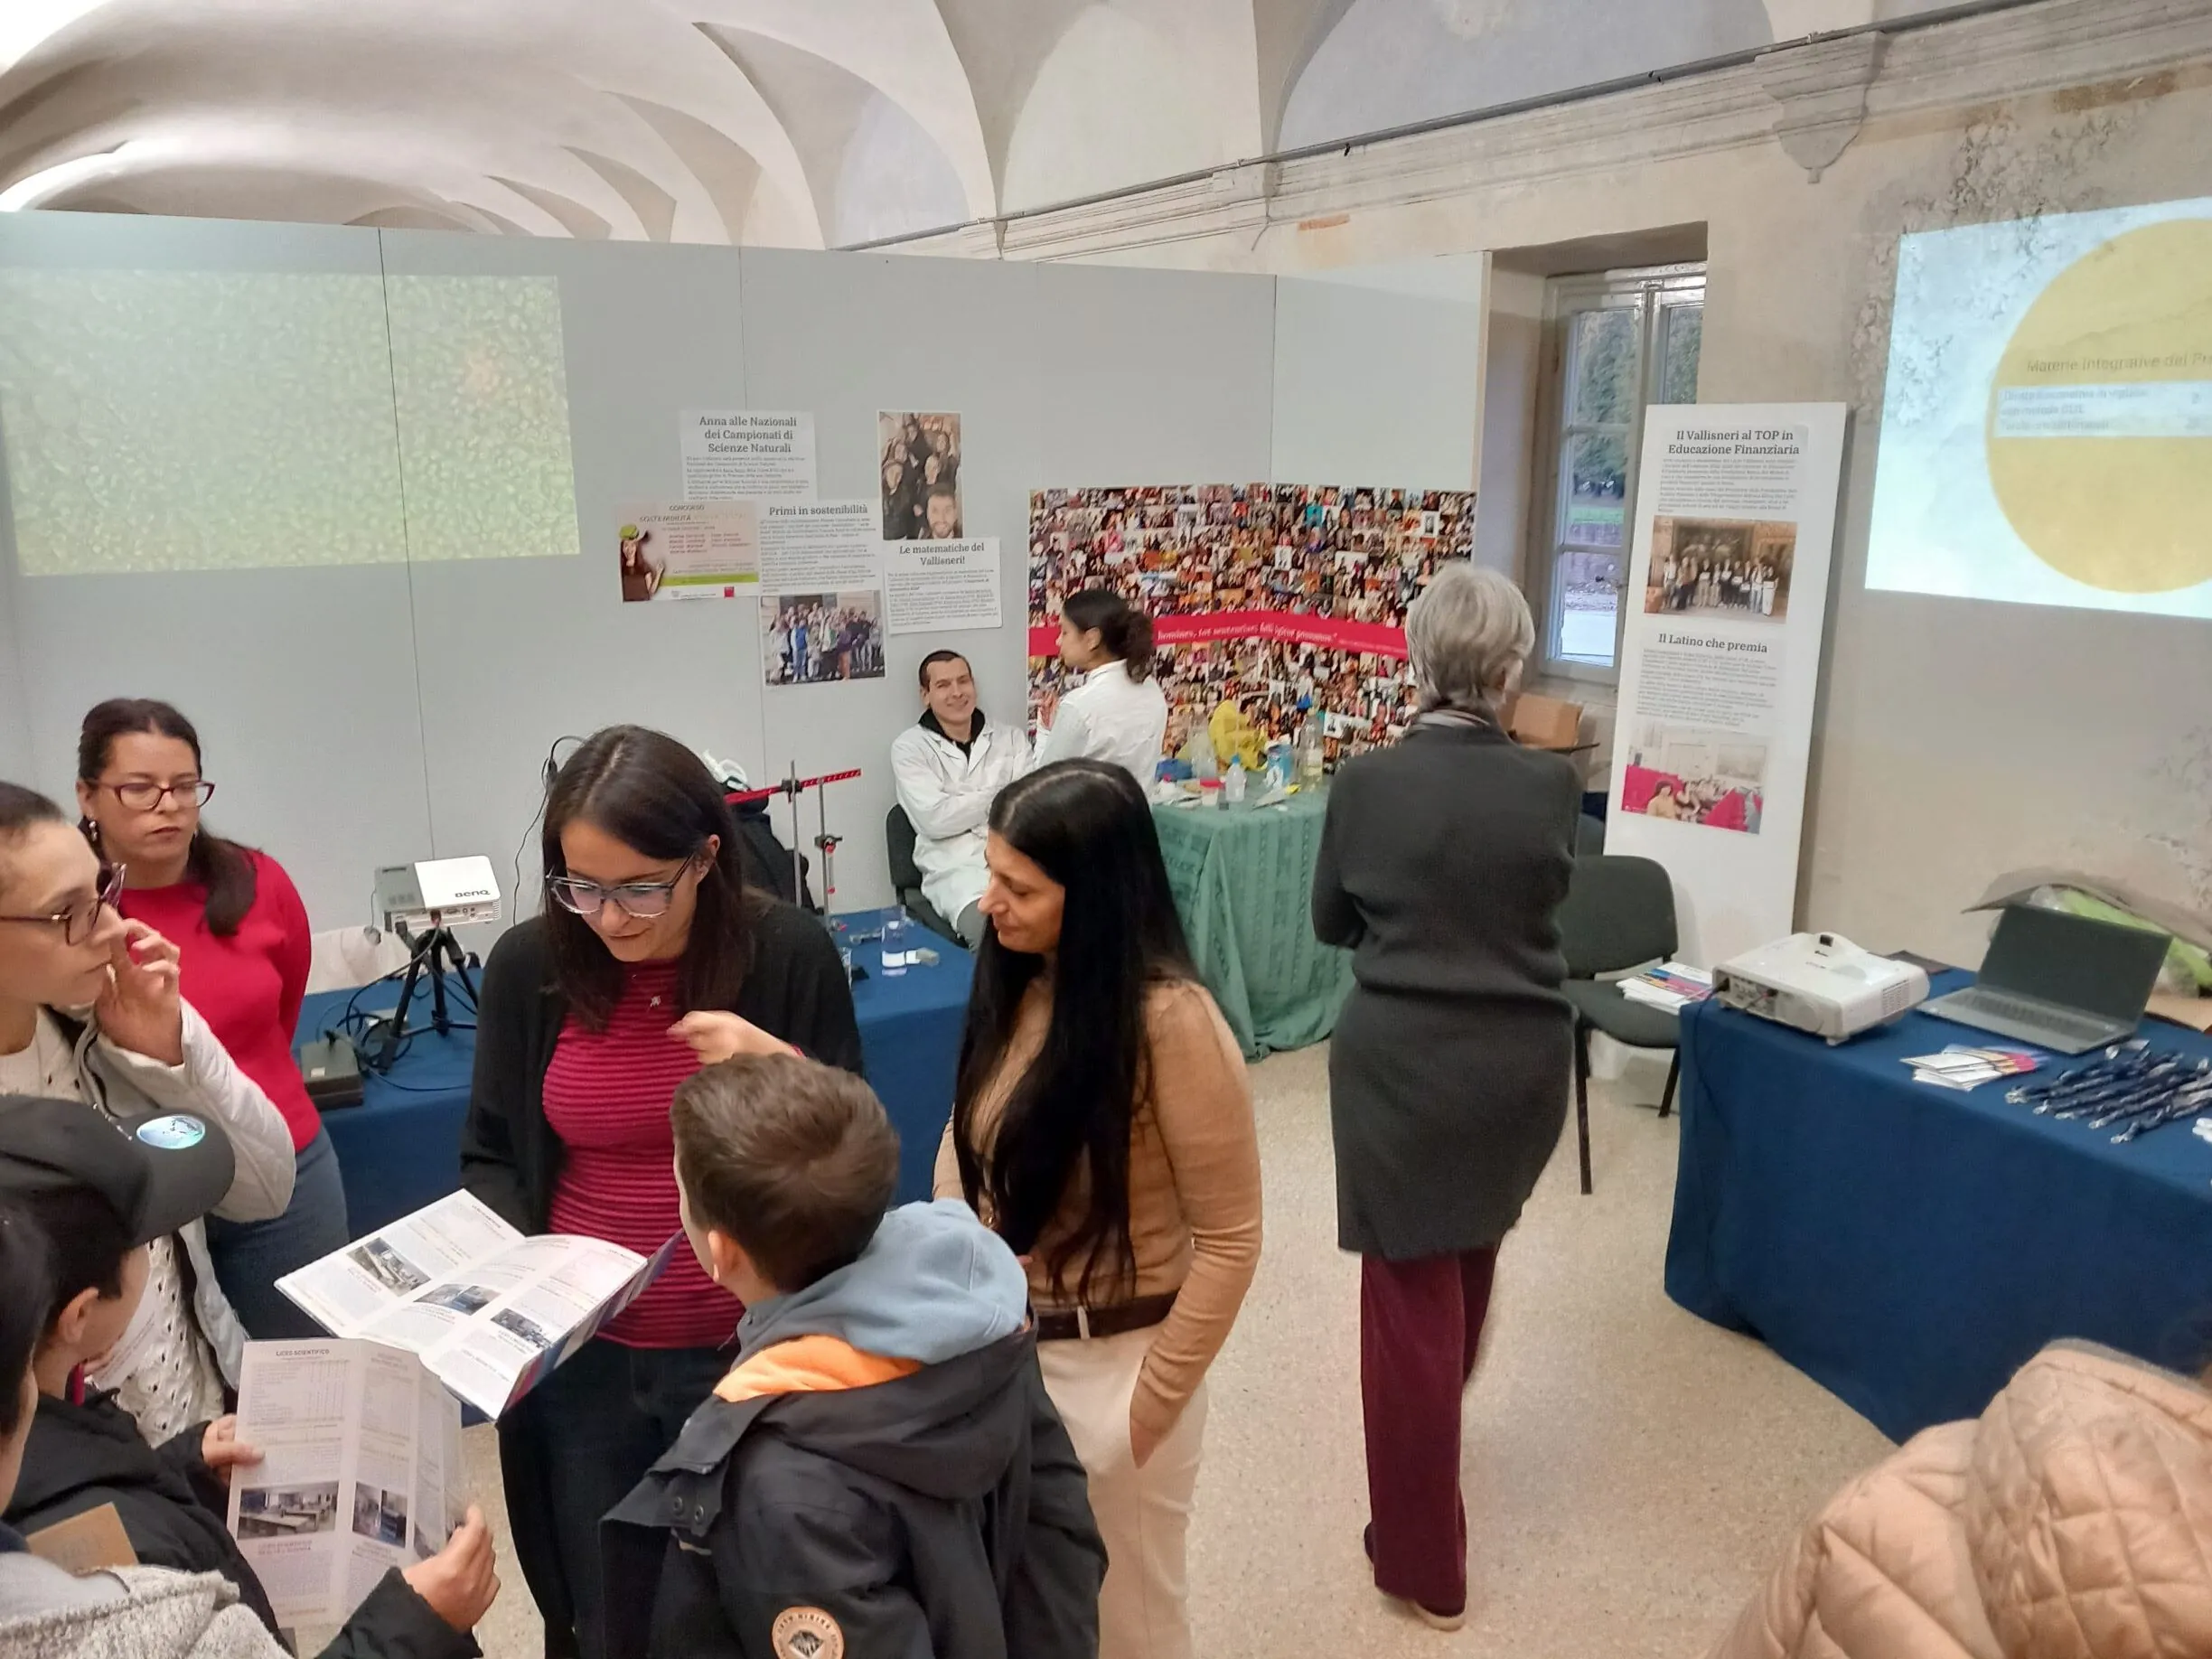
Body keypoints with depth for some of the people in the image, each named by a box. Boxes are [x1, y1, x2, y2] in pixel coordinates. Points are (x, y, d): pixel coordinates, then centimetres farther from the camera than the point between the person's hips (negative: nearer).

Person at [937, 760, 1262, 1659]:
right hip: (994, 1346, 6)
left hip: (1106, 1365, -6)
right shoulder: (1012, 983, -4)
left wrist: (1149, 1405, -14)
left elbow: (1229, 1238, -18)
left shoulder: (1170, 1021, -25)